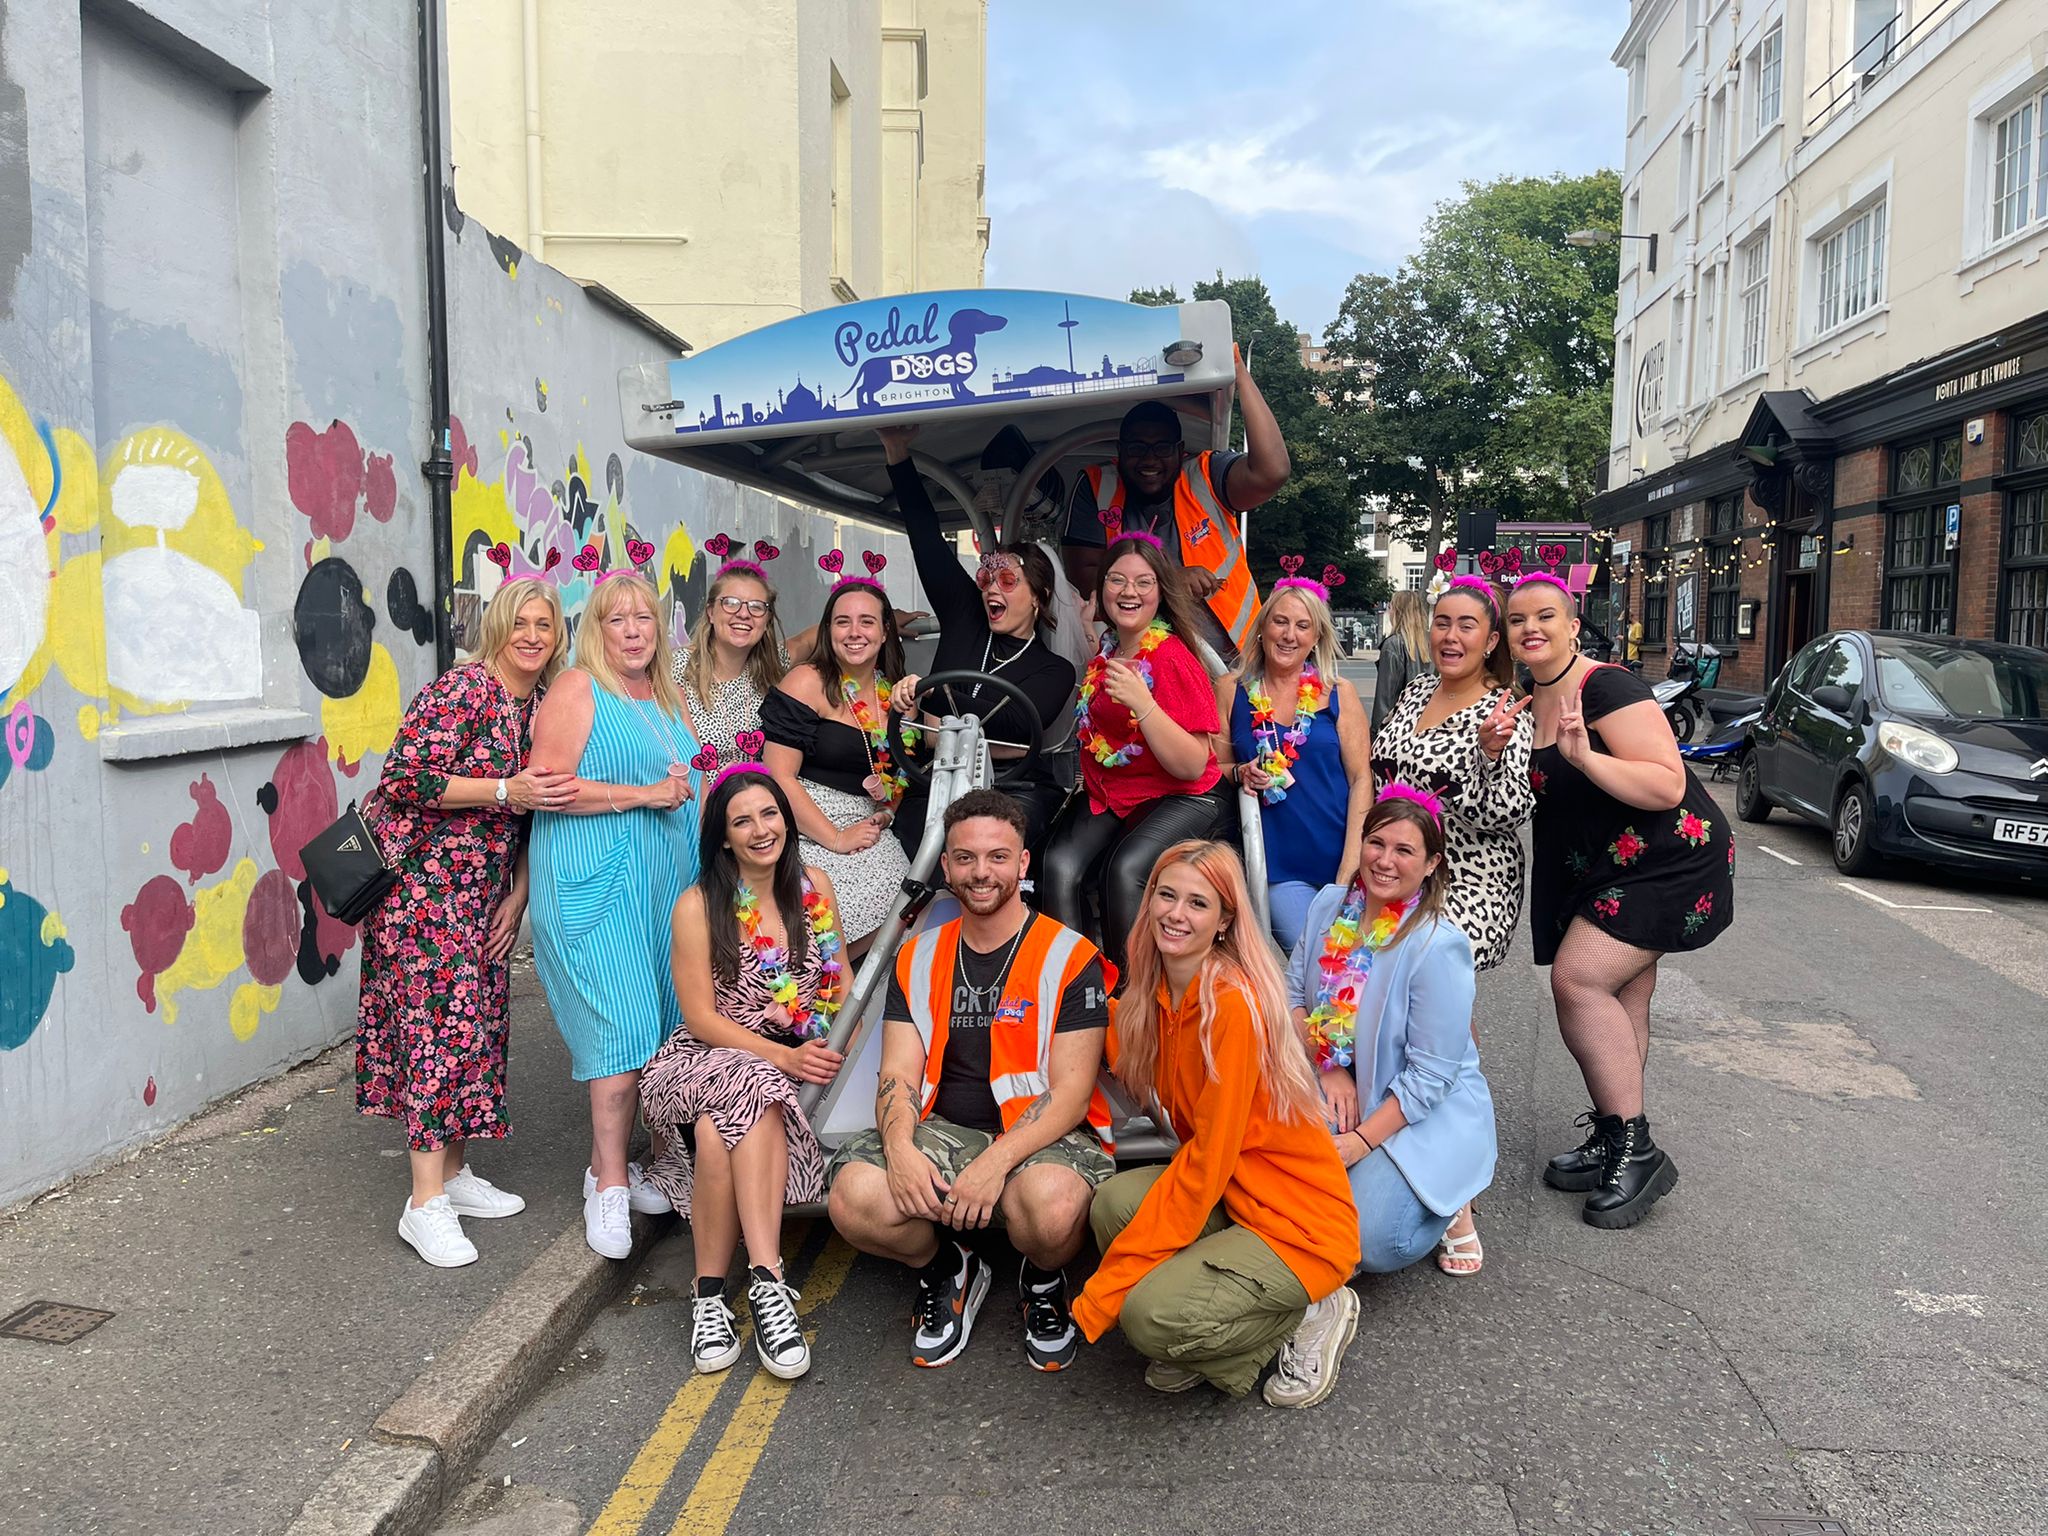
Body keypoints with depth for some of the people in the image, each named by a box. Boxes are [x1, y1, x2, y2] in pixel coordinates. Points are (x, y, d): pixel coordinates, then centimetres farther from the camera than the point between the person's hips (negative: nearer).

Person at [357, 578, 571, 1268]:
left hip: (480, 889, 8)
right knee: (437, 1021, -9)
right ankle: (426, 1204, -4)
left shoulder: (545, 707, 8)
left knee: (479, 1019, 9)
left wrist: (516, 897, 6)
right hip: (420, 879, -8)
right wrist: (503, 790, -24)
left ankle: (455, 1171, 22)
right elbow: (404, 778, -21)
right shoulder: (461, 688, -15)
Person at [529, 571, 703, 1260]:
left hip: (665, 881, 7)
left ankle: (610, 1163, 20)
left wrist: (689, 791, 10)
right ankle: (609, 1186, -2)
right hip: (596, 883, -7)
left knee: (650, 1028, 8)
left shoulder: (667, 699, 18)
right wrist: (645, 794, -15)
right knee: (622, 1028, -11)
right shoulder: (577, 691, -5)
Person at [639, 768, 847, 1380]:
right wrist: (784, 1057, -19)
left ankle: (712, 1294, -30)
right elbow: (701, 1017, -7)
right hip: (707, 1060, -2)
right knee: (749, 1090, -37)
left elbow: (842, 980, 15)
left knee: (724, 1127, -33)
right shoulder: (699, 905, -3)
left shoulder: (813, 886, 8)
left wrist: (841, 1048, -2)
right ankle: (766, 1280, -35)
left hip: (802, 1062, 2)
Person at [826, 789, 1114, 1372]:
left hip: (1043, 1136, -3)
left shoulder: (1070, 959, -4)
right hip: (943, 1129, 3)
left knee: (1053, 1207, -37)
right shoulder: (919, 960, 10)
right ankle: (947, 1273, 9)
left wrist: (997, 1161, -24)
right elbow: (899, 1075, 3)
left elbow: (1069, 1092, -10)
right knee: (854, 1198, -26)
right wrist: (899, 1146, -19)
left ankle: (1045, 1281, 4)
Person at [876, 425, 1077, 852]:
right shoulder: (965, 619, 17)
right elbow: (926, 536, 14)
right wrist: (897, 455, 9)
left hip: (1015, 788, -2)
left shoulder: (1054, 671, 7)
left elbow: (1013, 724, -13)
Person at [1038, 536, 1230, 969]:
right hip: (1107, 794, 6)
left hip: (1180, 799, -6)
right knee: (1060, 866, -23)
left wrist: (1142, 702, -29)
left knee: (1125, 869, -32)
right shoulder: (1104, 649, 7)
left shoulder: (1173, 659, -14)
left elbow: (1192, 766, -20)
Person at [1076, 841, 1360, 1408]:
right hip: (1224, 1196, 7)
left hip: (1301, 1224, -7)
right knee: (1114, 1201, -20)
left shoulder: (1234, 1004, -24)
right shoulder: (1156, 994, 1)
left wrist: (1099, 1296, -20)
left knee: (1151, 1316, -24)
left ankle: (1314, 1312, 3)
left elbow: (1204, 1165, -23)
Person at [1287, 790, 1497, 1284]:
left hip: (1426, 1113, -5)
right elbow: (1293, 995, 4)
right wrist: (1329, 1067, -11)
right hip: (1344, 1092, 6)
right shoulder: (1330, 904, -2)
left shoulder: (1439, 946, -21)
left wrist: (1360, 1141, -22)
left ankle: (1448, 1201, 10)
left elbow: (1430, 1076, -20)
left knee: (1372, 1244, -23)